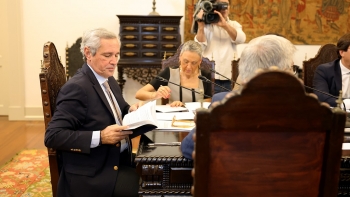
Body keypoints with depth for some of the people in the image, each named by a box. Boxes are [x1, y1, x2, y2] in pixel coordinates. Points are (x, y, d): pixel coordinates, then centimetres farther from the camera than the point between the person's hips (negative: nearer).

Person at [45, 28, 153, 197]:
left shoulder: (108, 80, 10)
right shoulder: (76, 88, -15)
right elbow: (53, 136, -19)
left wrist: (130, 111, 0)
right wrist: (100, 137, -26)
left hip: (120, 158, 8)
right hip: (94, 174, -8)